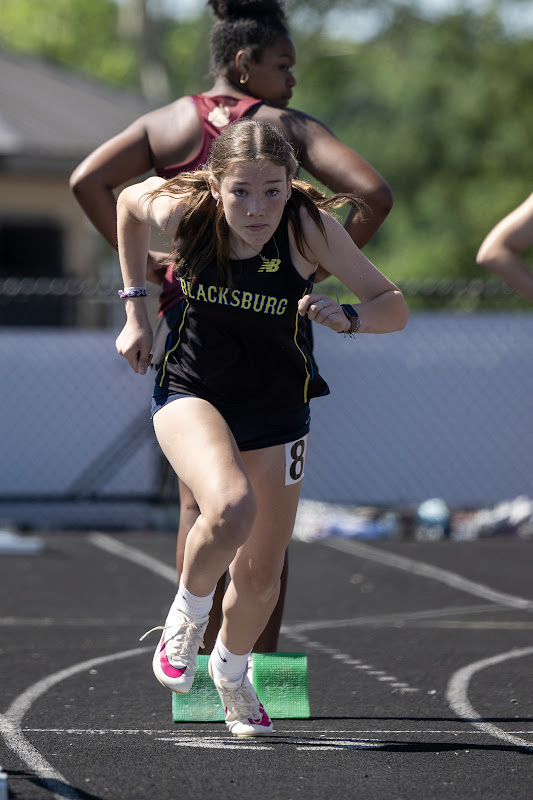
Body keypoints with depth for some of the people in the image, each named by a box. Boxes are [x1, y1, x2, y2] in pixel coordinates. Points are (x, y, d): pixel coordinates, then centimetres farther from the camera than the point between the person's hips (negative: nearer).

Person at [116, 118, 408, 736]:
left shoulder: (308, 225, -23)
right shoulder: (182, 211, -21)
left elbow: (394, 307, -20)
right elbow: (128, 202, 4)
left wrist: (346, 317, -41)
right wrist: (135, 310, 5)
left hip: (277, 406, 1)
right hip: (191, 390, -1)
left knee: (260, 578, 9)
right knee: (231, 508, -32)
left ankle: (231, 667, 43)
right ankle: (188, 613, -1)